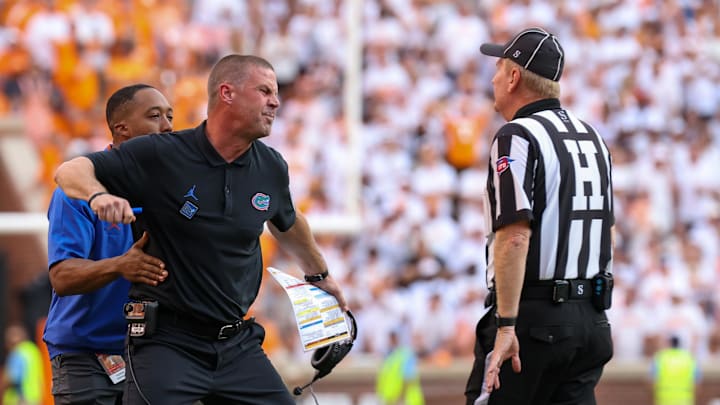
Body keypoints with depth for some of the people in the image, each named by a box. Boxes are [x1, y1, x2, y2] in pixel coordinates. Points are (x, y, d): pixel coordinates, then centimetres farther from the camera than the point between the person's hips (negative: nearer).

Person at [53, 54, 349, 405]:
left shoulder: (271, 168, 5)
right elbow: (70, 171, -8)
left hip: (238, 344, 5)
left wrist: (318, 273, 42)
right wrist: (98, 195, -30)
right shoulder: (162, 155, -10)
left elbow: (287, 223, 27)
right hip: (168, 340, -5)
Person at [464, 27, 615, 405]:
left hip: (532, 316, -8)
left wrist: (506, 325, -24)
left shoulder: (517, 137, -11)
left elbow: (515, 236, -21)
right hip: (591, 321, 8)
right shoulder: (591, 136, 15)